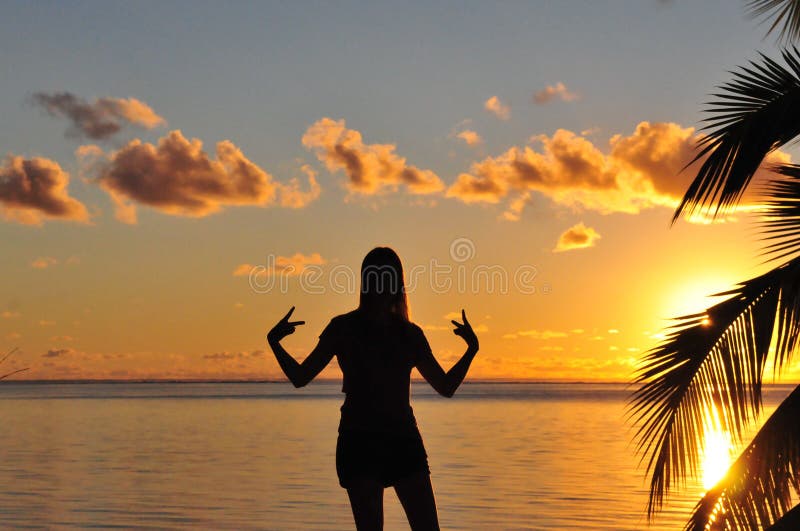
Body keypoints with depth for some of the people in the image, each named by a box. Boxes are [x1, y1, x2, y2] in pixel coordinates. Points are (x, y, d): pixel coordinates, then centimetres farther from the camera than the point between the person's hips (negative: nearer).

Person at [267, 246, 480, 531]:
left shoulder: (410, 334, 13)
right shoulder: (344, 328, 5)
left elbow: (446, 387, 18)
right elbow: (300, 377, 5)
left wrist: (472, 348, 7)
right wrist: (274, 342, -10)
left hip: (404, 440, 3)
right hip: (359, 441, -3)